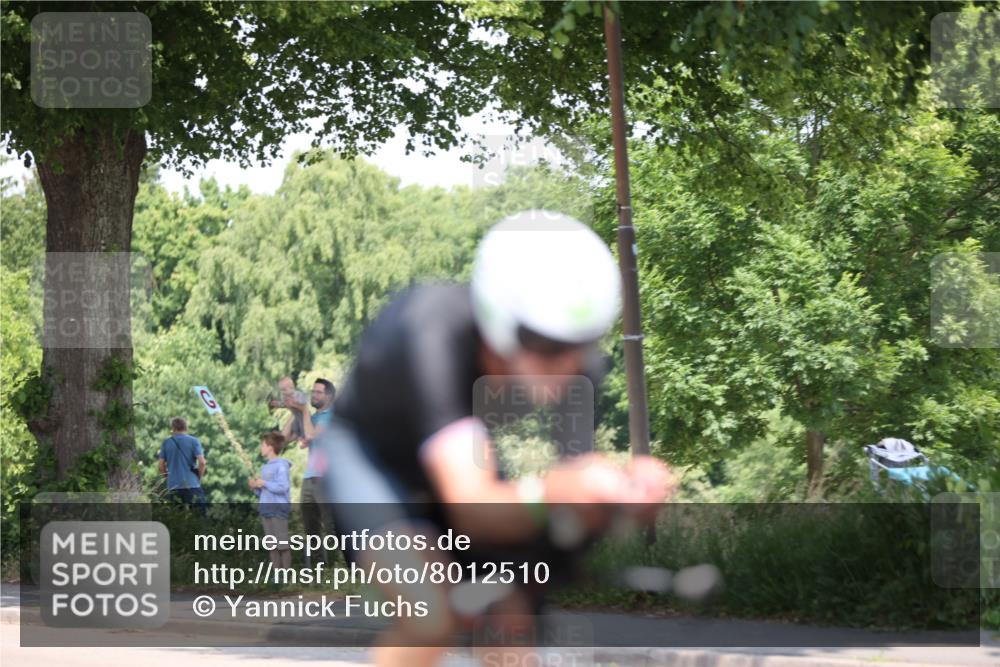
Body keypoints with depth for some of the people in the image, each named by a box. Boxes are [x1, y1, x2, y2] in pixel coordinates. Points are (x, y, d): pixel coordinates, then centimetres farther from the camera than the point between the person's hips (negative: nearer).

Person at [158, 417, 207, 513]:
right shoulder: (193, 441, -1)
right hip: (192, 485, -2)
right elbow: (202, 462, -10)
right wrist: (199, 477, 5)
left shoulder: (166, 443, 5)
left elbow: (161, 466, 4)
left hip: (173, 486, 2)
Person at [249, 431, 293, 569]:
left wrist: (264, 483, -13)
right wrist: (255, 487, 3)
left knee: (283, 545, -6)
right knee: (272, 547, 7)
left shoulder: (281, 465, -7)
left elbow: (283, 487, -19)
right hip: (266, 510, 8)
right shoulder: (265, 467, 16)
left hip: (279, 509, -8)